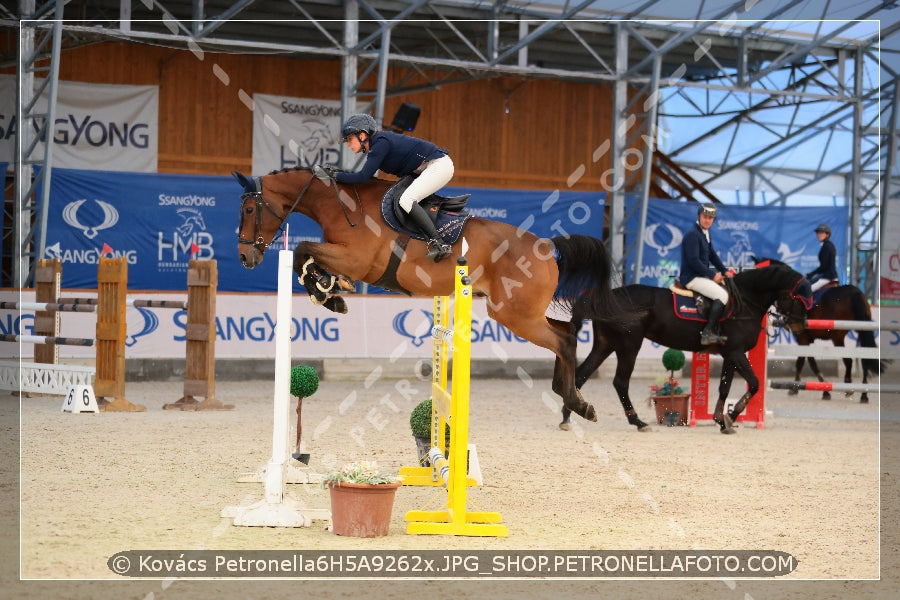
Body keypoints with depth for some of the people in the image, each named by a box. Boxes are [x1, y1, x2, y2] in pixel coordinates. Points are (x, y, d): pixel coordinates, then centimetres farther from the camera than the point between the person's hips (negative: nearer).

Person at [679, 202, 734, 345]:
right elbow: (693, 261, -23)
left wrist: (724, 271, 9)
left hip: (703, 273, 11)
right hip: (692, 278, -11)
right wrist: (712, 275, -18)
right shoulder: (692, 234, -16)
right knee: (722, 295, -23)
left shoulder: (705, 233, 15)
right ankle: (707, 333, -29)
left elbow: (712, 255, 21)